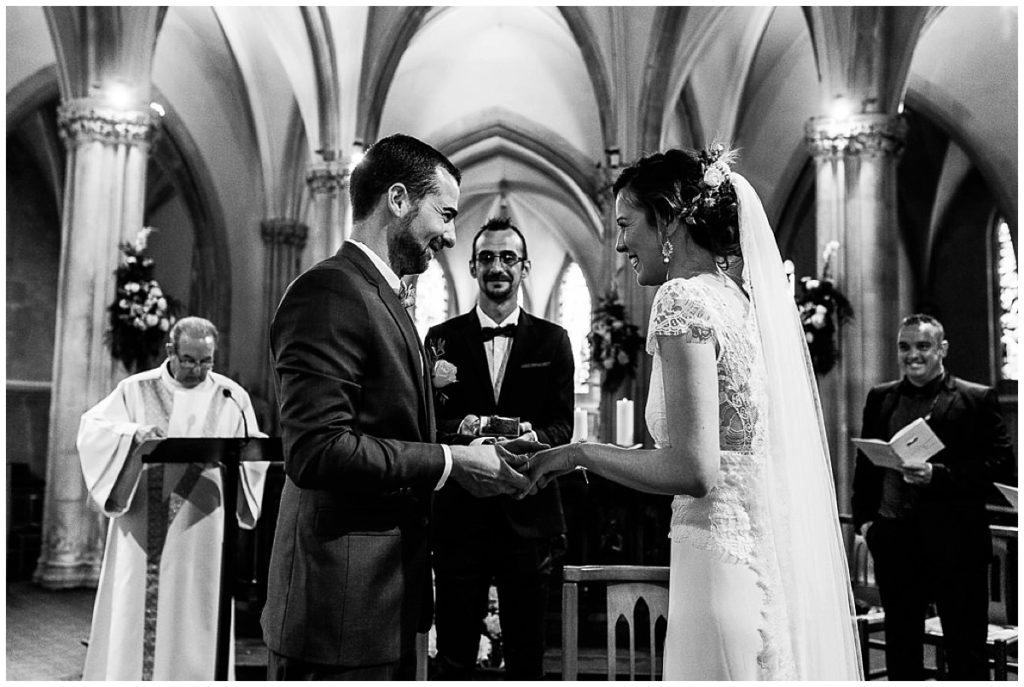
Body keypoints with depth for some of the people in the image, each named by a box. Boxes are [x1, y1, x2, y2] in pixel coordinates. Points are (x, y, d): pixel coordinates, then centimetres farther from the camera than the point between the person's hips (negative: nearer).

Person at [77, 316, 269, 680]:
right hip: (144, 534, 0)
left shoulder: (232, 397, 5)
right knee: (136, 613, 3)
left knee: (193, 619, 4)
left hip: (200, 533, 1)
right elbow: (92, 427, -6)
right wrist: (133, 432, -24)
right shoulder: (136, 390, 3)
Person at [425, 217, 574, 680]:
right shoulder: (442, 339, 6)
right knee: (454, 657, 9)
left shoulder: (552, 341, 7)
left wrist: (533, 438, -21)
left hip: (528, 517, 0)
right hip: (459, 515, 0)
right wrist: (462, 427, -22)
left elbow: (563, 426, 1)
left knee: (526, 656, 10)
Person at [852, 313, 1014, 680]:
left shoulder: (977, 399, 0)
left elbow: (1001, 464, -9)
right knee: (901, 653, 14)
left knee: (966, 656, 5)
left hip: (956, 543, -3)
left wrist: (938, 475, -19)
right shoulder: (880, 398, 11)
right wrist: (864, 518, 6)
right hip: (894, 543, 4)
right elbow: (865, 463, 15)